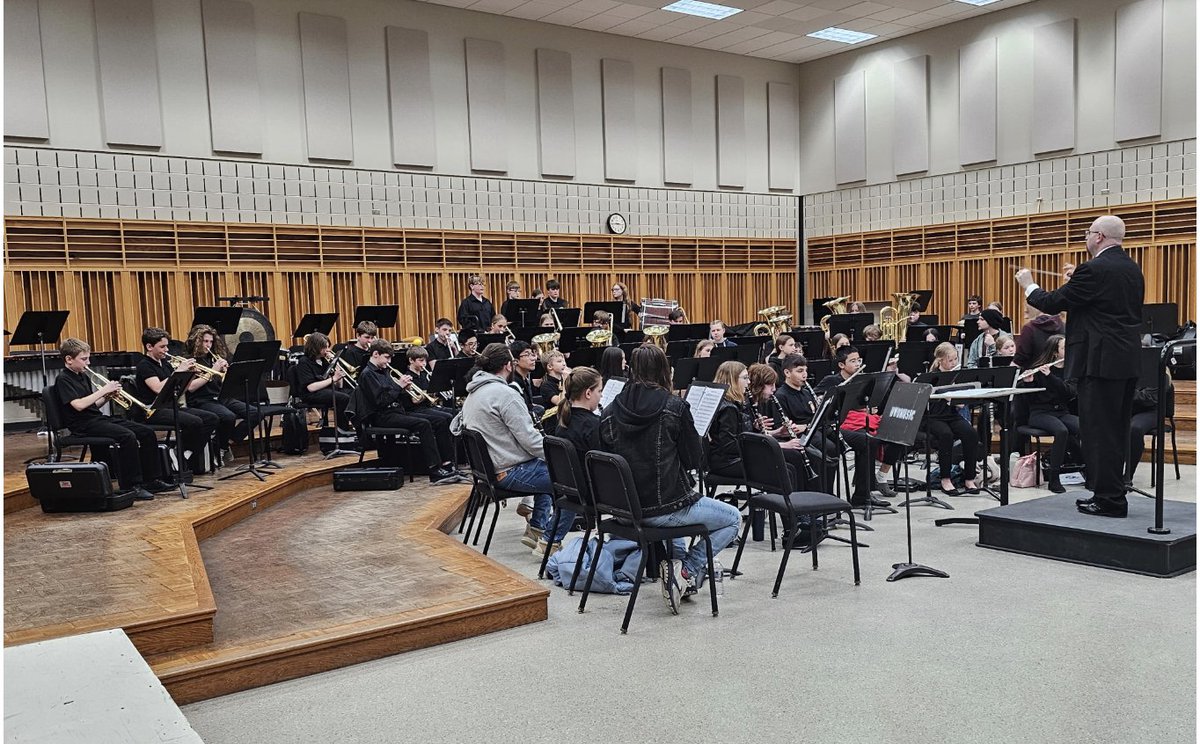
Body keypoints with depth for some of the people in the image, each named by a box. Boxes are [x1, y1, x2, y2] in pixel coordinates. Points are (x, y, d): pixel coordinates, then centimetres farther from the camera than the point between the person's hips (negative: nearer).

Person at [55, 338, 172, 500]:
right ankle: (130, 486, -25)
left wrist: (107, 395, 1)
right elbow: (79, 405, -22)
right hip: (84, 425, -9)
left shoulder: (83, 376, 18)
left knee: (147, 433, -3)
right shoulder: (63, 379, -8)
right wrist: (103, 390, -16)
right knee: (127, 436, -31)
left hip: (98, 418, 9)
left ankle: (151, 480, 1)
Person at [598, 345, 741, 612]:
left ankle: (677, 560, 28)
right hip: (665, 506, -6)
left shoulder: (610, 412, -1)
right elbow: (693, 459, -6)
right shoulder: (674, 407, -13)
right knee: (733, 518, 15)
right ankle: (688, 571, 3)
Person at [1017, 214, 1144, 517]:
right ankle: (1112, 494, 24)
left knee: (1099, 431, -3)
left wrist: (1029, 286, 6)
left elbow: (1053, 304, -12)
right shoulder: (1132, 270, 13)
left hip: (1101, 361, -9)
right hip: (1127, 362, 9)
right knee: (1116, 431, 15)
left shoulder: (1094, 269, -15)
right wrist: (1078, 280, 25)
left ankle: (1108, 500, 1)